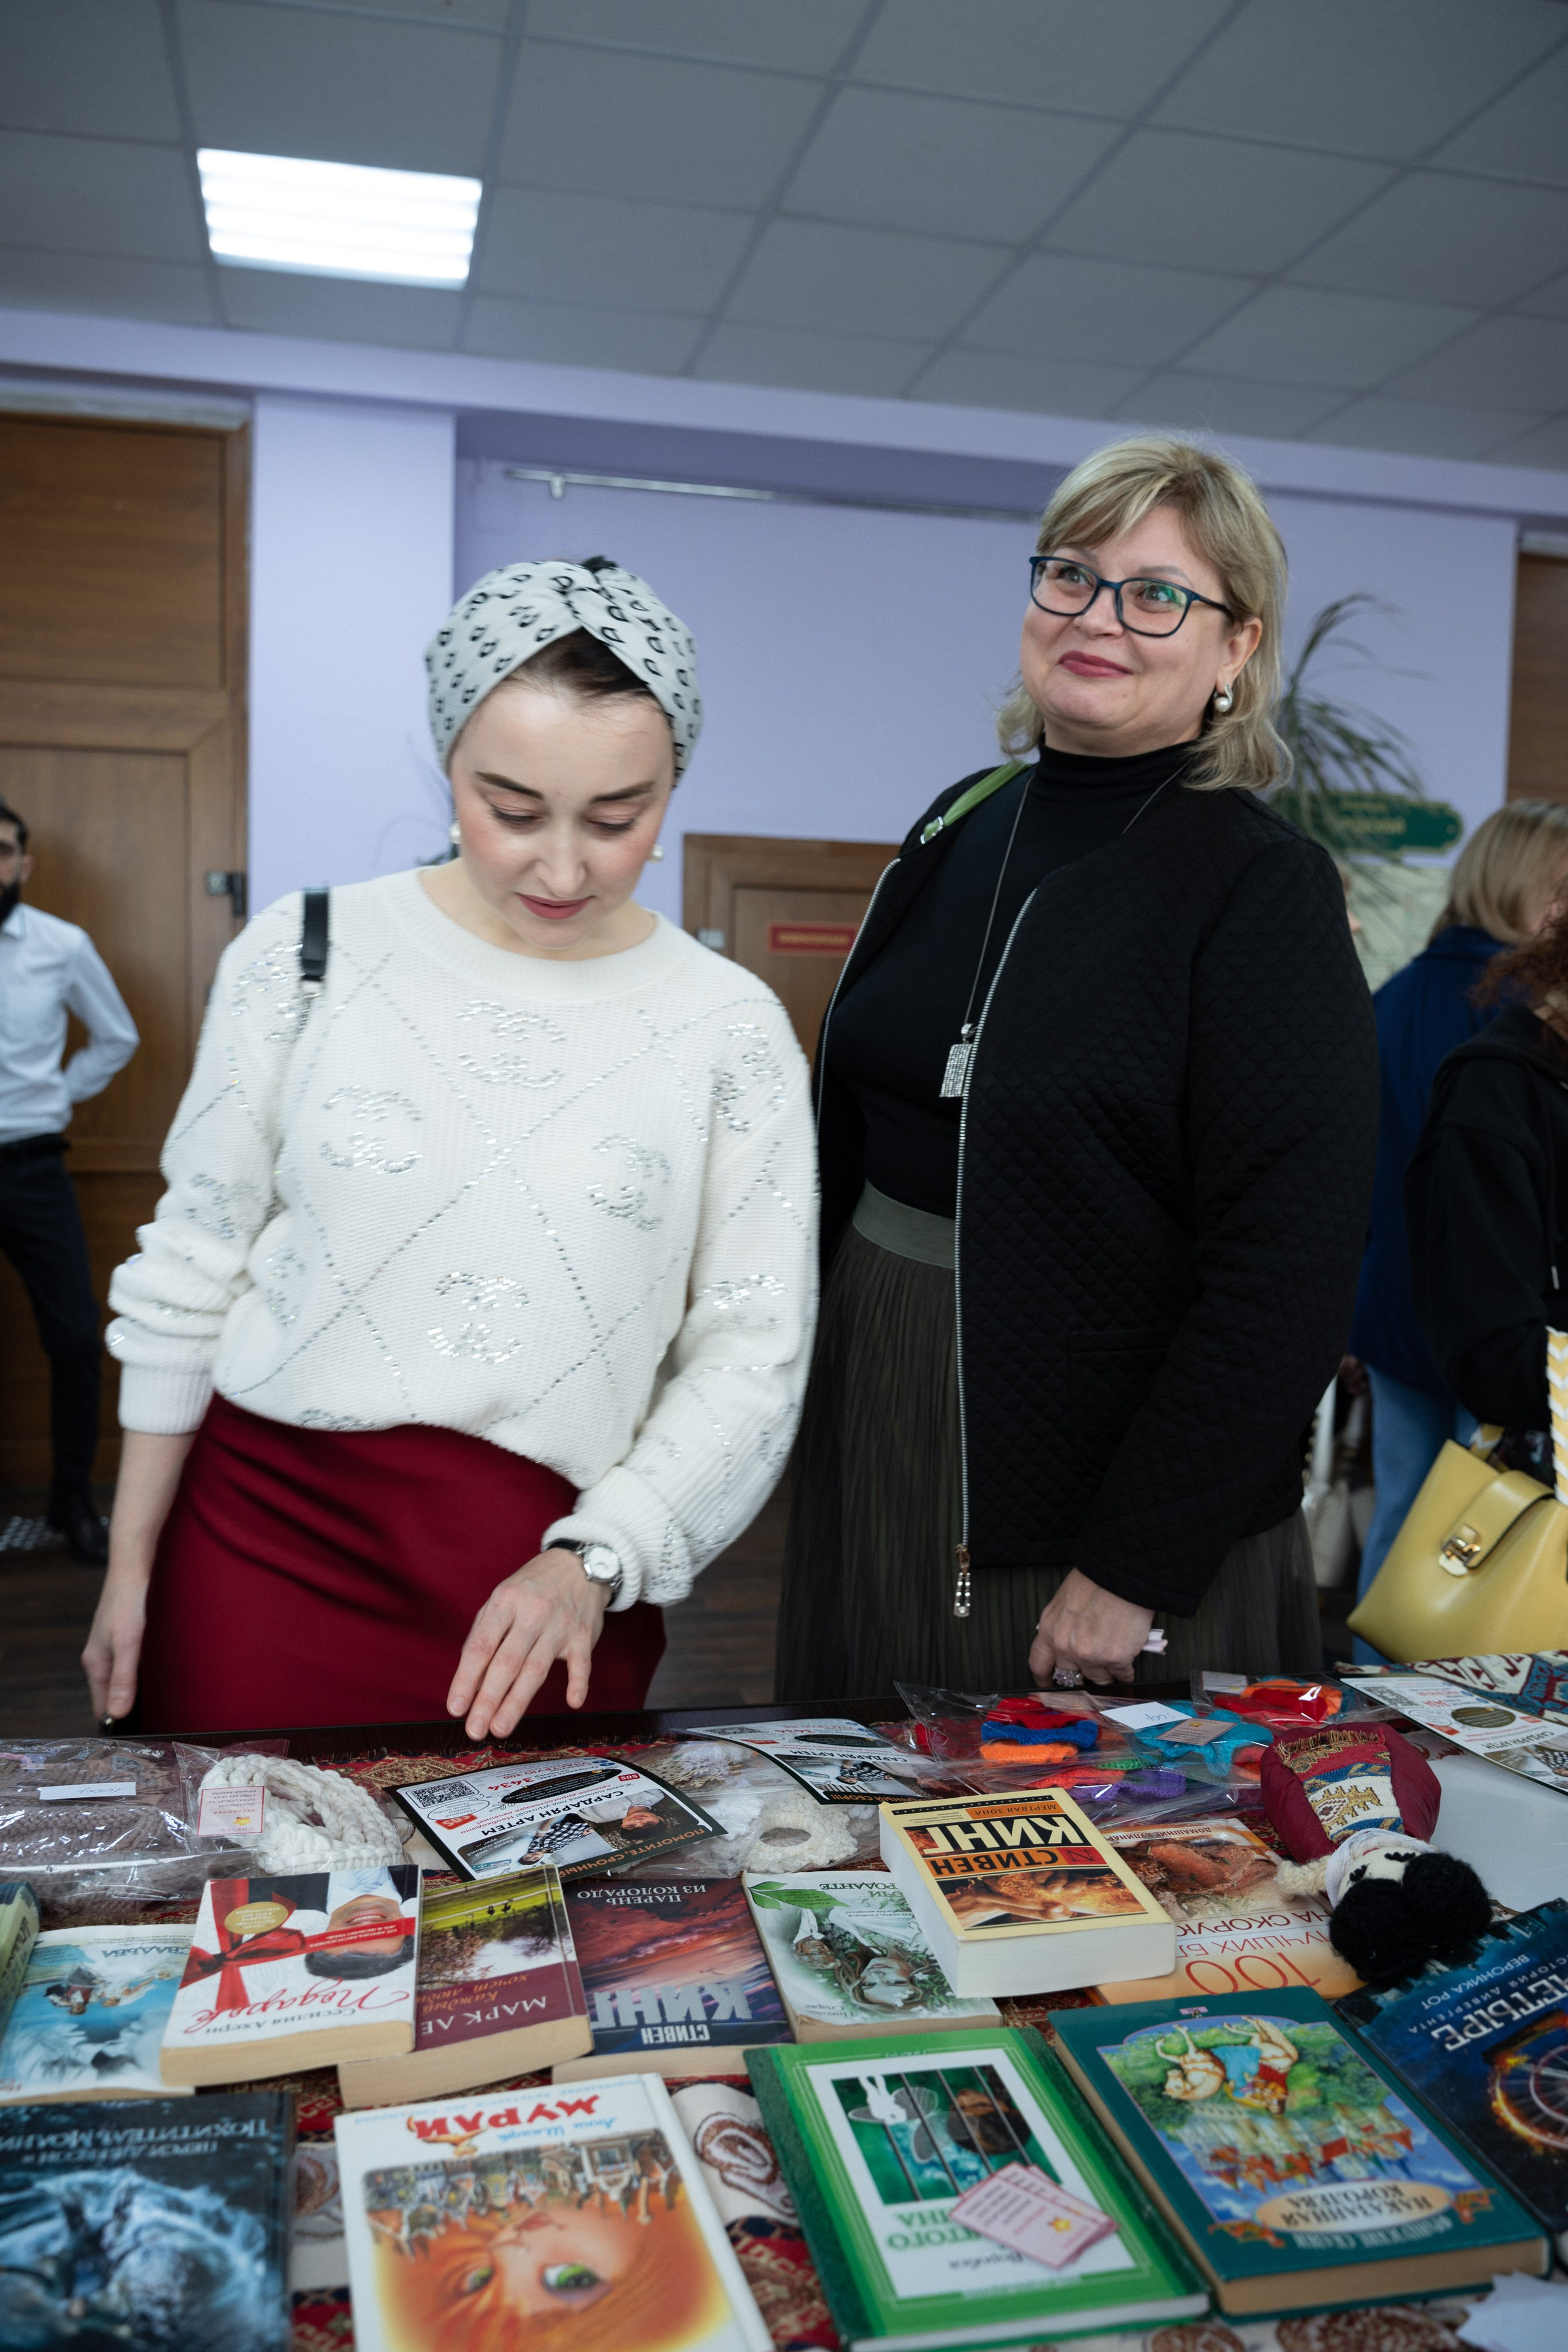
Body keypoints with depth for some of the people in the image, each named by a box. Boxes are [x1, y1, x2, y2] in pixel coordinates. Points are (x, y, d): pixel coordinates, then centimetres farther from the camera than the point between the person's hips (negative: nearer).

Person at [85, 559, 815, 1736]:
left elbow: (751, 1358, -2)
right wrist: (132, 1563, 7)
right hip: (266, 1542, 1)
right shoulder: (310, 958, -2)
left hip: (560, 1573, 0)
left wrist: (591, 1561, -14)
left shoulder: (732, 1029, -3)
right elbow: (194, 1269, 4)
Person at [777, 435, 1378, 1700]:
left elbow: (1285, 1277, -17)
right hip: (873, 1424, 6)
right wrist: (800, 1367, 12)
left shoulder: (1262, 889, -12)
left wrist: (1131, 1568, -18)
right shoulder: (962, 827, 6)